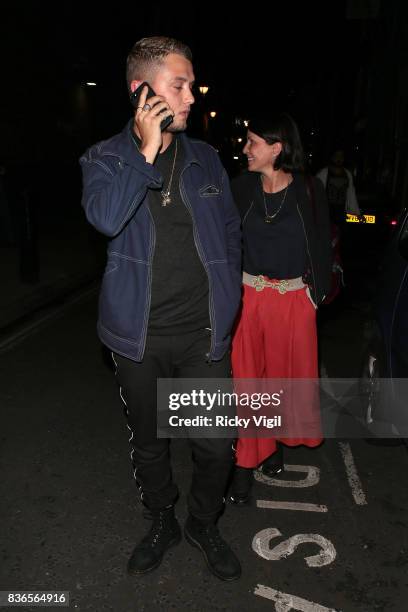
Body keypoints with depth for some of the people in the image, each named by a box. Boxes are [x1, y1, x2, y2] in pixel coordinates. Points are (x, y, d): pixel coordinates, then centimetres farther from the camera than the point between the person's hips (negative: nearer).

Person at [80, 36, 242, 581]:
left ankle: (204, 525, 36)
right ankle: (161, 524, 44)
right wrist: (146, 151, -21)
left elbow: (231, 231, 12)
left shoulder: (206, 159, 6)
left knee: (216, 448, 5)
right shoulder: (104, 158, -1)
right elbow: (106, 218, -22)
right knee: (148, 445, 17)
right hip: (140, 337, -1)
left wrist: (226, 297, 5)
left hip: (203, 334, 1)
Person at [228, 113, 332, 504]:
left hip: (294, 299, 0)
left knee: (287, 372, 13)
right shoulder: (241, 187, -3)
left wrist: (317, 293, 1)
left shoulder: (309, 191, -5)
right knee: (247, 375, 3)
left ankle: (274, 443, 37)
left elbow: (321, 246, 2)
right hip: (249, 295, 0)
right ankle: (246, 462, 18)